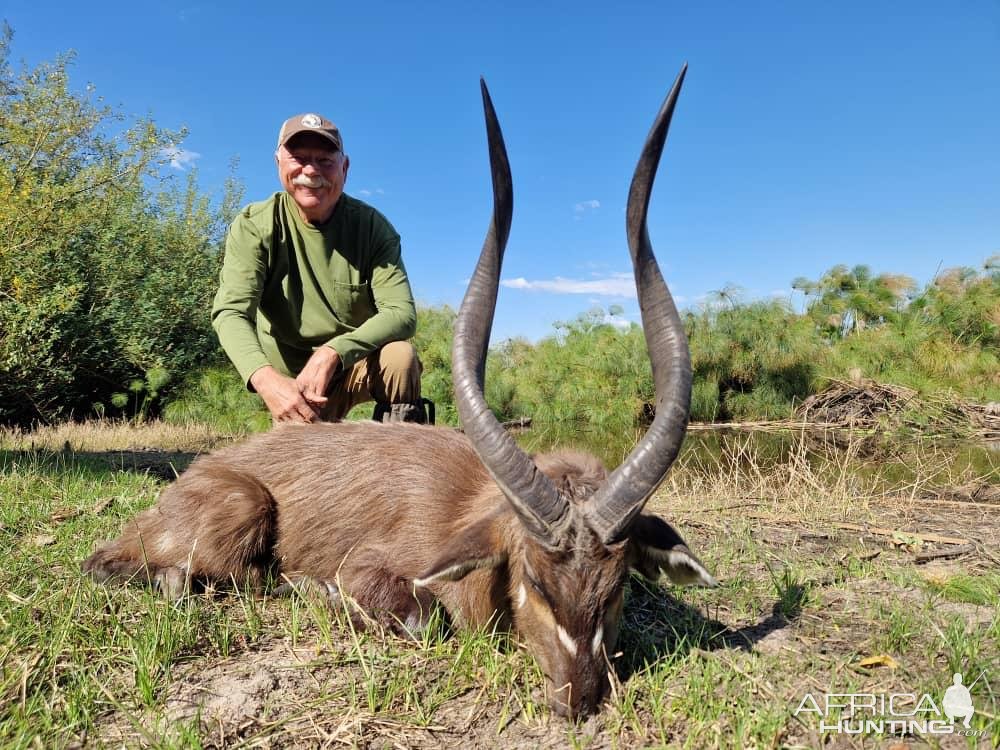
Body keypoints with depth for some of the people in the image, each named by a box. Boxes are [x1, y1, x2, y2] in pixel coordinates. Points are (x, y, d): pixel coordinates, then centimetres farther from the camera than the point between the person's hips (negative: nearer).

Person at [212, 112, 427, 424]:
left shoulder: (372, 226, -11)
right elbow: (231, 312, -23)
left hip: (361, 365, 0)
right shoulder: (253, 226, -12)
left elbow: (402, 313, -21)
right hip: (292, 380, 0)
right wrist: (266, 379, -44)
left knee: (400, 355, -29)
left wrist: (332, 352, -37)